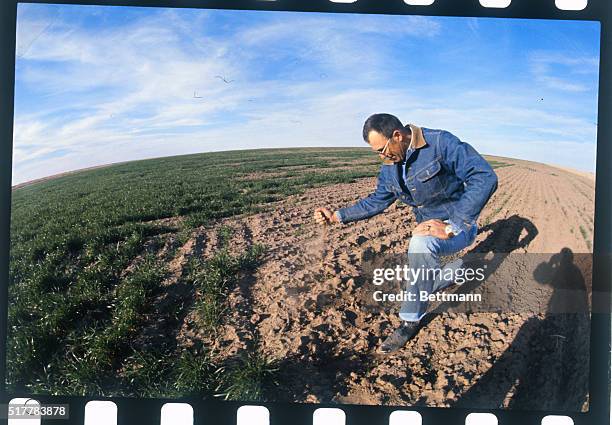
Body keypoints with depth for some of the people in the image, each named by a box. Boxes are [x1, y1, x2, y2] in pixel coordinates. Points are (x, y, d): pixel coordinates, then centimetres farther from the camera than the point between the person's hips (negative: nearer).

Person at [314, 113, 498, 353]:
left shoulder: (441, 143, -23)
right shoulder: (390, 168, -1)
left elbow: (485, 178, -31)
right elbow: (376, 202, 11)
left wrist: (451, 225, -34)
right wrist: (337, 216, 1)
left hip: (459, 227, -8)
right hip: (432, 229, 8)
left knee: (420, 244, -38)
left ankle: (411, 322, -20)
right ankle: (460, 268, 42)